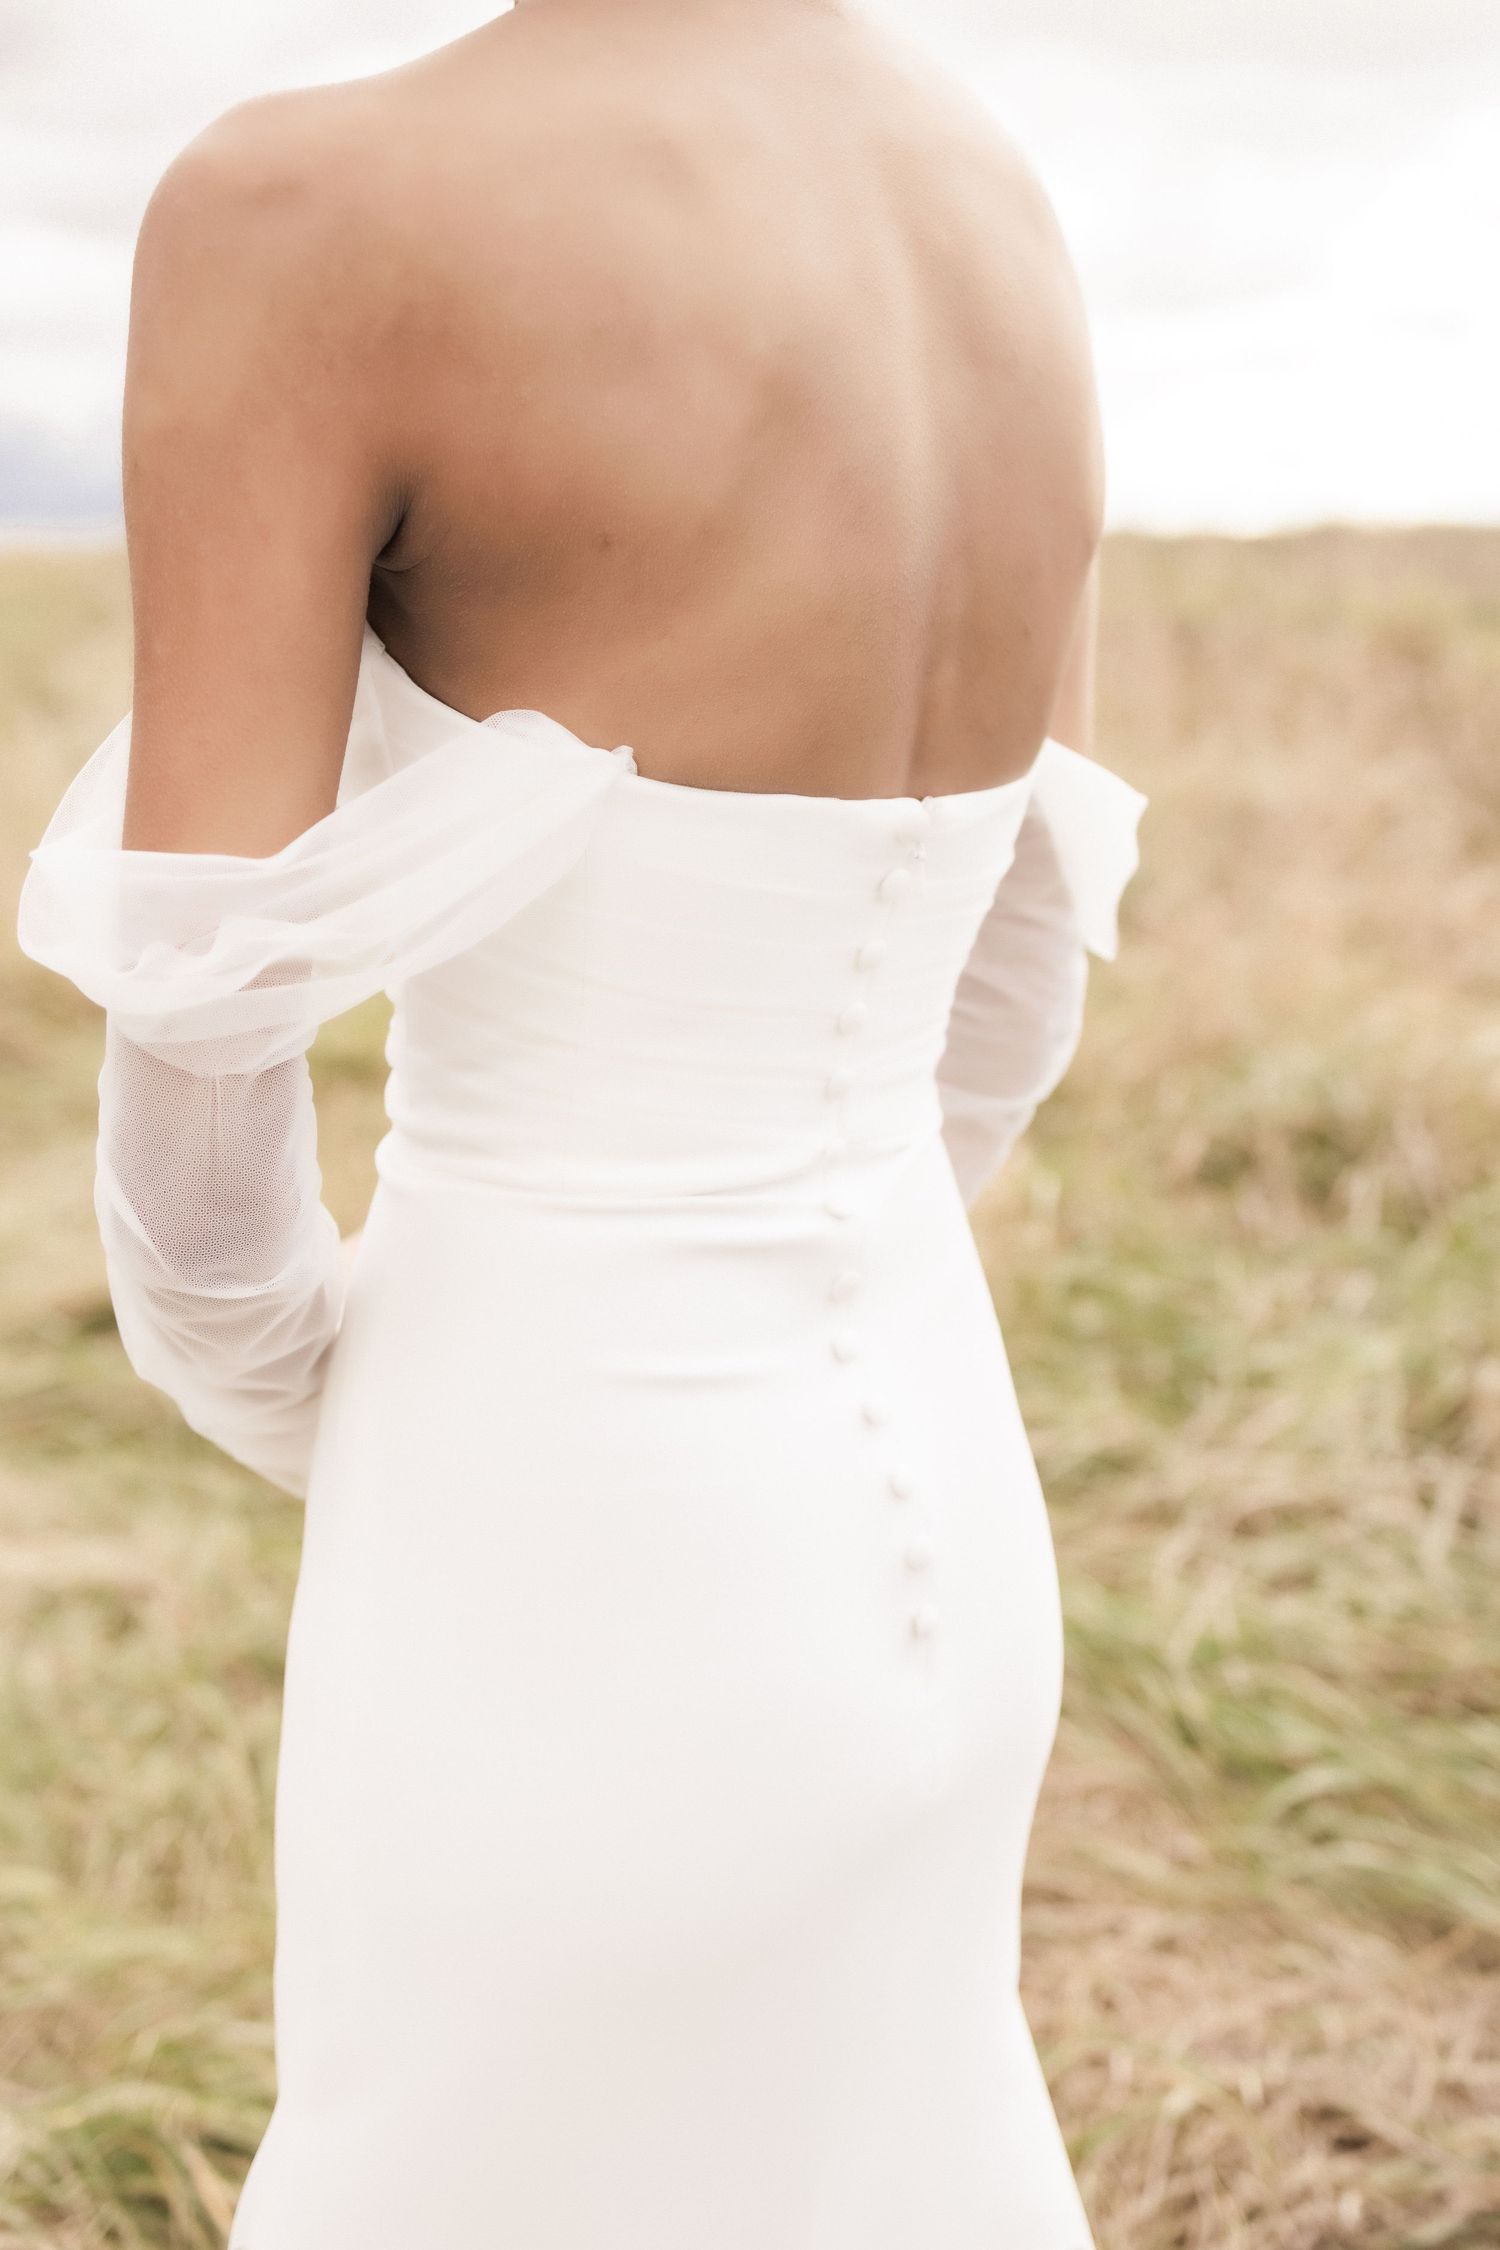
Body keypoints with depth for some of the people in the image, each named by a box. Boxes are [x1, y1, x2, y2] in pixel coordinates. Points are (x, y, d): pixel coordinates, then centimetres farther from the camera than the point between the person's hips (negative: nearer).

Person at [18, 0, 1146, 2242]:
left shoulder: (302, 214, -19)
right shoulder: (1013, 235, 4)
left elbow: (198, 1039, -15)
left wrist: (280, 1399, 6)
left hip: (569, 1600, -6)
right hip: (930, 1518, 7)